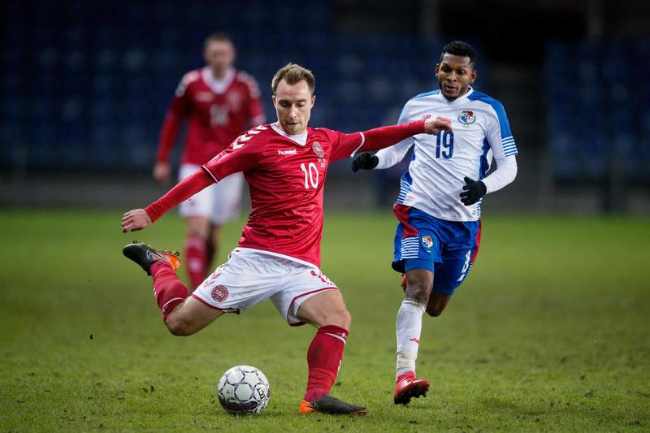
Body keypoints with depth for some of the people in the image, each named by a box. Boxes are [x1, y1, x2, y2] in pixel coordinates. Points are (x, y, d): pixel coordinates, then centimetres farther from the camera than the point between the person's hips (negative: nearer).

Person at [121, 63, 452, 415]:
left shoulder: (324, 142, 13)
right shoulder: (258, 141, -4)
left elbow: (367, 140, 31)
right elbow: (205, 175, -3)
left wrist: (420, 126, 29)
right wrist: (151, 213, -6)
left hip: (301, 267, 4)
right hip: (256, 259, -4)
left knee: (338, 319, -23)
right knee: (180, 323, -2)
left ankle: (316, 398, -23)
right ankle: (159, 266, 26)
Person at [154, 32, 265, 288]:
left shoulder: (245, 86, -3)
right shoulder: (191, 83, -4)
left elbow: (257, 123, -4)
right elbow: (172, 121, 7)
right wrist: (162, 161, 7)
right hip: (196, 166, -1)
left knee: (212, 236, 9)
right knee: (197, 230, -14)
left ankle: (202, 280, 29)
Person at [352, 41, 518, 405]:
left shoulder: (489, 110, 0)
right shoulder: (417, 105, 6)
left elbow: (509, 167, 1)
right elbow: (396, 149, 20)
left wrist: (484, 187, -19)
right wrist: (373, 159, -2)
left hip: (463, 220, 1)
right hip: (419, 211, -1)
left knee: (435, 306, 11)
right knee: (418, 288, -22)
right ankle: (405, 375, -28)